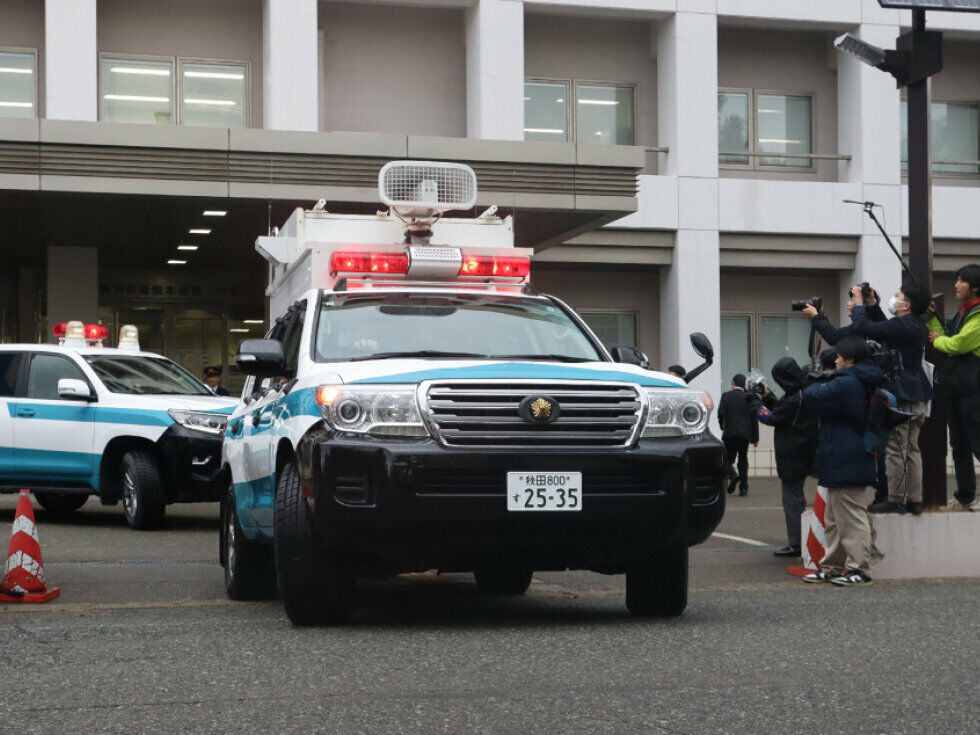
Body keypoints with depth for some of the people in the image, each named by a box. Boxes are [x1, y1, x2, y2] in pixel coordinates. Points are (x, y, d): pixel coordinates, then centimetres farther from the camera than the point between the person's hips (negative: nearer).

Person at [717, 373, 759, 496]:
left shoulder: (726, 396, -1)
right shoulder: (749, 398, 3)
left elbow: (720, 414, -8)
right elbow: (754, 418, 1)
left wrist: (723, 427, 11)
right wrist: (755, 438, 4)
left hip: (730, 434, -2)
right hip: (745, 434, 2)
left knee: (728, 459, 6)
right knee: (743, 461, 11)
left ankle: (733, 476, -24)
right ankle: (743, 488, 6)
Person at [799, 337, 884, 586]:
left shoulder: (845, 384, -19)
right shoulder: (866, 383, 14)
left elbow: (810, 400, -19)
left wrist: (817, 387, 1)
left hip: (844, 464, -11)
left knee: (850, 518, -7)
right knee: (834, 520, 16)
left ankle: (859, 569, -4)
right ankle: (832, 567, 21)